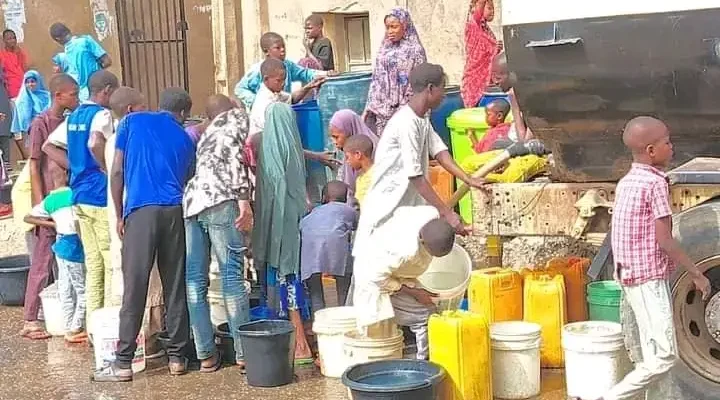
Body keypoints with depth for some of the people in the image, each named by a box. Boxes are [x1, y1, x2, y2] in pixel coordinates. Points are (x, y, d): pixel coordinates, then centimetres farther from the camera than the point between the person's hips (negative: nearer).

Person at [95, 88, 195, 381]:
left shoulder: (132, 121, 12)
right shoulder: (185, 139, 19)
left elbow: (117, 172, 7)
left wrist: (119, 215, 11)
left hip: (141, 210, -2)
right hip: (175, 211, 2)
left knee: (134, 288, -3)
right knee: (176, 287, 8)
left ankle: (123, 363, -1)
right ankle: (177, 357, 12)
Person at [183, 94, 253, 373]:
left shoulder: (207, 134, 34)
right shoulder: (237, 117, 13)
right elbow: (233, 155, -4)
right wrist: (244, 199, -11)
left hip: (191, 202, 7)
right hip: (219, 201, -7)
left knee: (195, 281, 4)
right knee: (232, 276, -5)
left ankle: (206, 355, 6)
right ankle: (244, 354, -5)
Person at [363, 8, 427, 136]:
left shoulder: (415, 50, -4)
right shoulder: (384, 50, 13)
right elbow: (376, 80, 16)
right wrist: (368, 109, 11)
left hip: (403, 111, -5)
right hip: (380, 110, 5)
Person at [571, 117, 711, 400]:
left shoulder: (626, 182, 11)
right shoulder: (655, 183, -15)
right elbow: (664, 239, -16)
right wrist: (696, 274, -9)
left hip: (630, 276, 10)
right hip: (650, 278, -10)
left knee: (651, 353, 14)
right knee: (664, 356, -9)